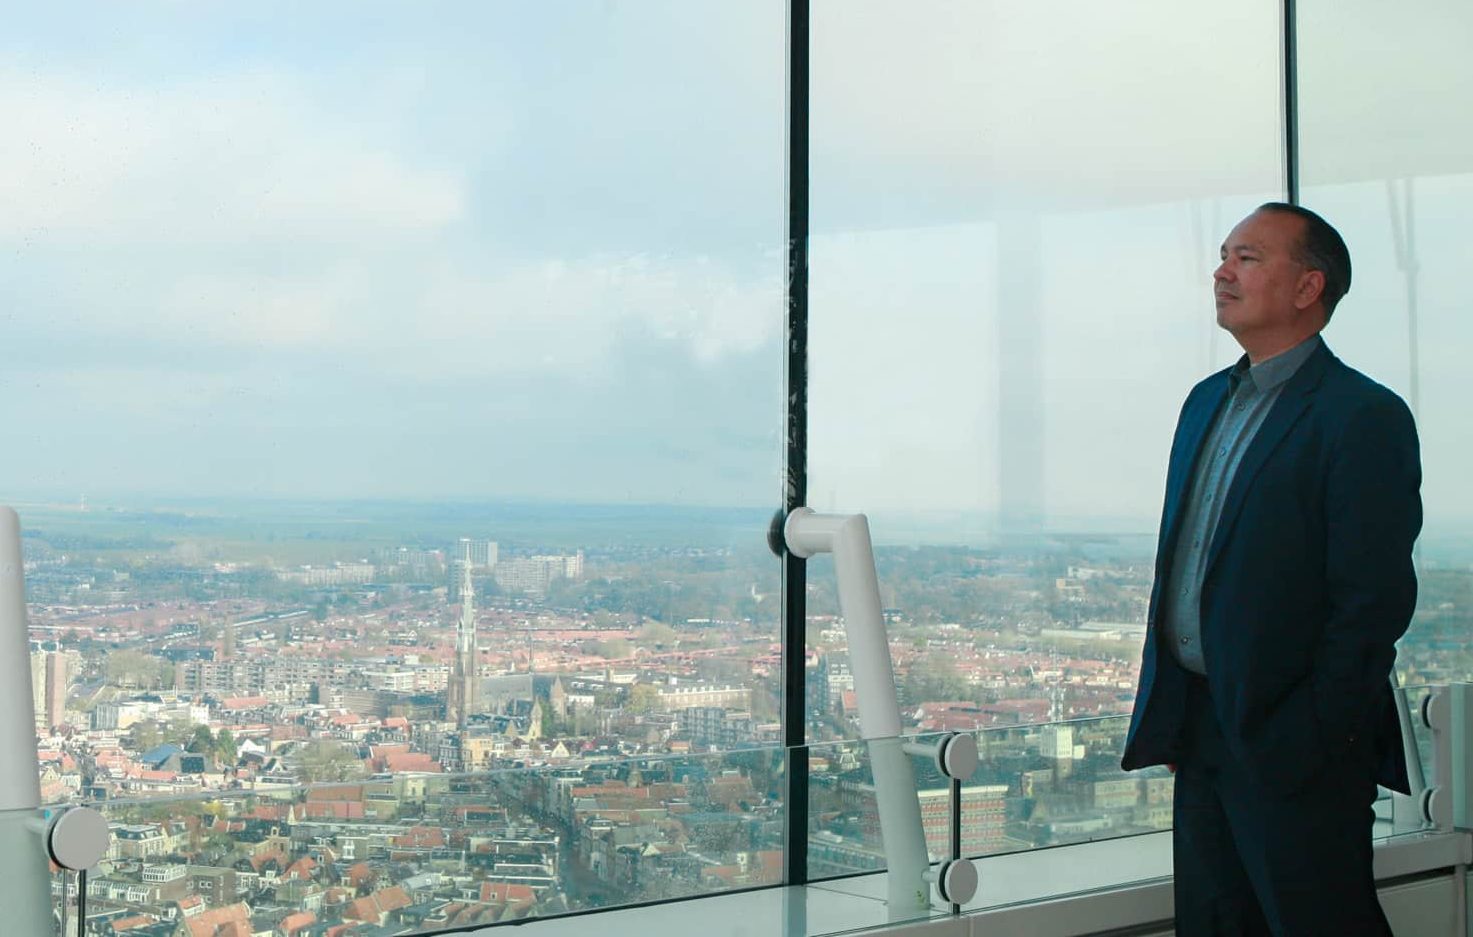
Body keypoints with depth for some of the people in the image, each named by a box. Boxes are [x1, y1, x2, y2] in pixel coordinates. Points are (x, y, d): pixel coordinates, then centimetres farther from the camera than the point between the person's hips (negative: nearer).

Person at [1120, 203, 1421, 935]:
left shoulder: (1363, 416, -11)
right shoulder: (1207, 401, 13)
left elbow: (1374, 601, -15)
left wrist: (1312, 737, -17)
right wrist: (1169, 718, 12)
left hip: (1291, 748, -7)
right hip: (1198, 735, 8)